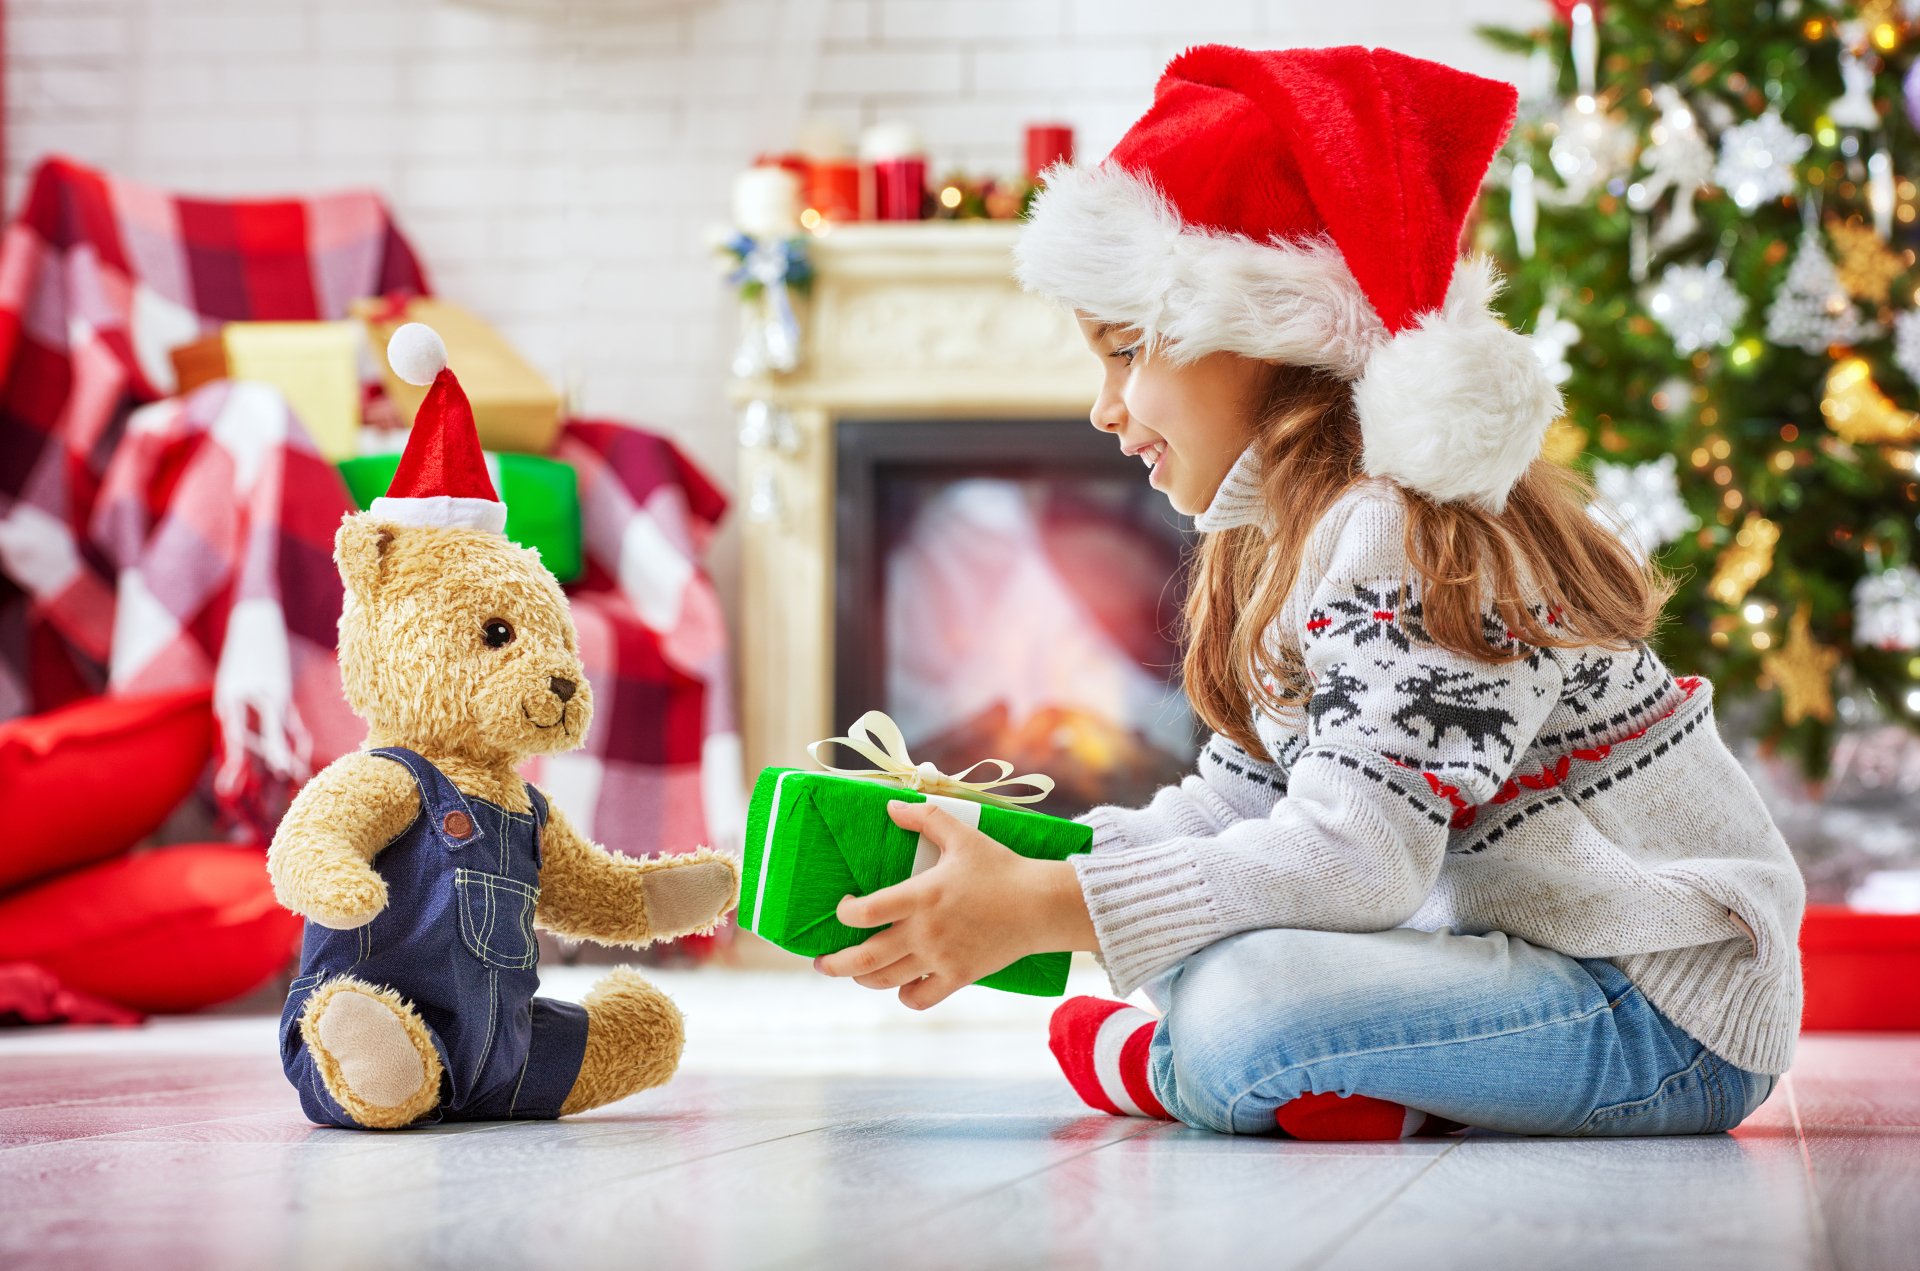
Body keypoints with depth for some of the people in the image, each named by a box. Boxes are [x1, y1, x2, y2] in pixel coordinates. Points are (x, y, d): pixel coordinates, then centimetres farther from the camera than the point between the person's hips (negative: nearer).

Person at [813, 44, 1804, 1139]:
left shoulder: (1402, 537, -19)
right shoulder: (1285, 546, 14)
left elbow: (1355, 853, -28)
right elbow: (1232, 808, 13)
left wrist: (1041, 908, -30)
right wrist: (1002, 865, -1)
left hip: (1675, 1011, -10)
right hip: (1537, 948, 10)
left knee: (1236, 1011, -28)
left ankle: (1176, 1068, 0)